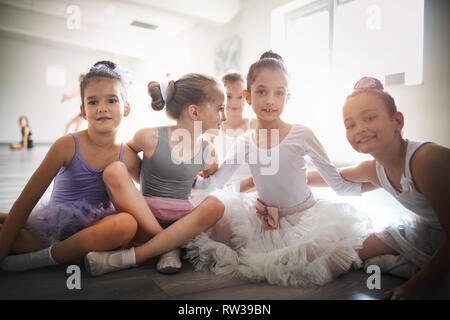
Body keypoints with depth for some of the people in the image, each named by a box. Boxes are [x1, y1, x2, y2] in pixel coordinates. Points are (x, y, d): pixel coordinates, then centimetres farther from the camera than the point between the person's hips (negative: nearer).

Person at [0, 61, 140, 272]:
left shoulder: (127, 157, -5)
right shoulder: (68, 146, -11)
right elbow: (28, 198, -9)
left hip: (93, 229, 2)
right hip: (53, 227, -2)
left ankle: (36, 259, -18)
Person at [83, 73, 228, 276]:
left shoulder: (208, 152, 0)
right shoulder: (151, 137, -10)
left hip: (182, 220, 2)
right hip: (142, 216, -2)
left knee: (214, 205, -31)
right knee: (114, 170, -25)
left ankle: (133, 256, -28)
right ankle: (169, 247, -25)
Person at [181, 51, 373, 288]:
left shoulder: (301, 135, -11)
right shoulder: (244, 143, -2)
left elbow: (339, 184, -7)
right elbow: (214, 182, 10)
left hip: (304, 217, -1)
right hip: (267, 223, 2)